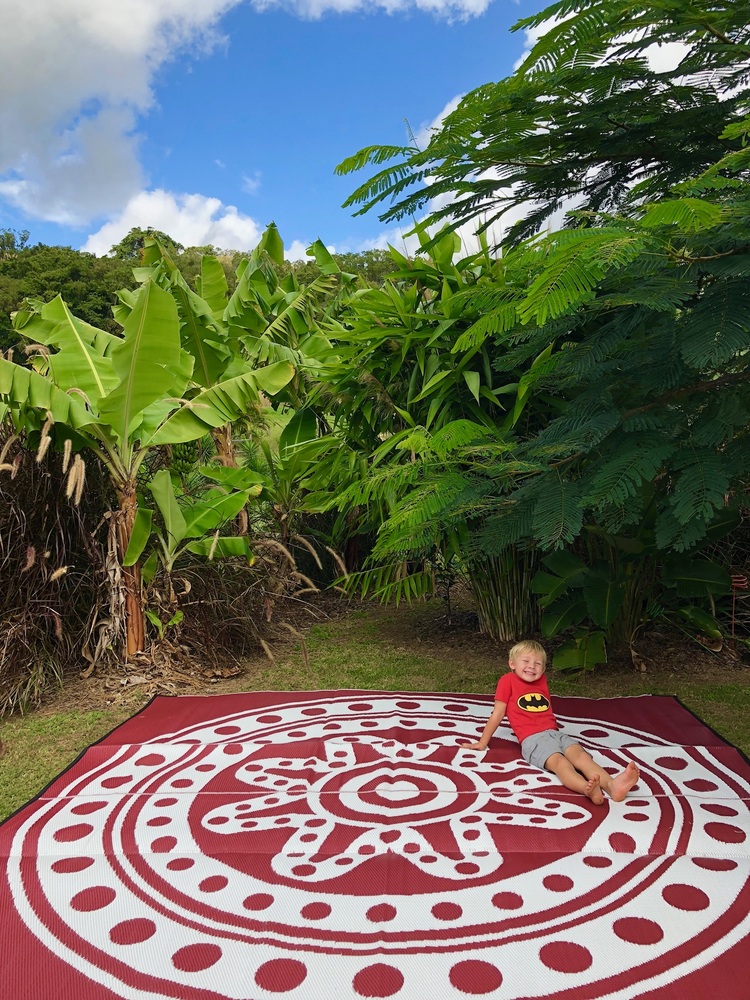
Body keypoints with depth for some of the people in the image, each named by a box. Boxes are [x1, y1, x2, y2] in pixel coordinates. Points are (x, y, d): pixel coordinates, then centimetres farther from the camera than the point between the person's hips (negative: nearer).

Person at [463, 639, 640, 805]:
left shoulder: (541, 680, 22)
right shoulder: (508, 680, 4)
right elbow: (498, 714, 6)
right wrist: (483, 743, 7)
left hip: (555, 733, 6)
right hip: (532, 738, -6)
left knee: (581, 755, -23)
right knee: (558, 761, -34)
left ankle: (611, 785, -49)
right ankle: (587, 789, -62)